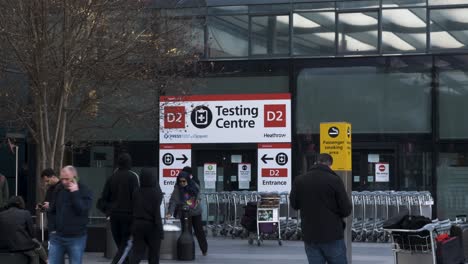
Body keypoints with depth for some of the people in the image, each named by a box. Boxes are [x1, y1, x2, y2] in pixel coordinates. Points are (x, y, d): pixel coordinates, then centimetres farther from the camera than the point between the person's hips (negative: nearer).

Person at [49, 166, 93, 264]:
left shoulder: (85, 191, -7)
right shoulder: (59, 189, 8)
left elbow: (83, 210, -20)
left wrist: (75, 193, -21)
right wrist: (54, 227, 14)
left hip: (76, 238, -4)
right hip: (57, 237, 4)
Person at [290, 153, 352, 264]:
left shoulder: (299, 181, 1)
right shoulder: (334, 180, -10)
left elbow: (294, 204, 16)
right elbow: (346, 210, -9)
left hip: (310, 237, 3)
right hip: (332, 235, -3)